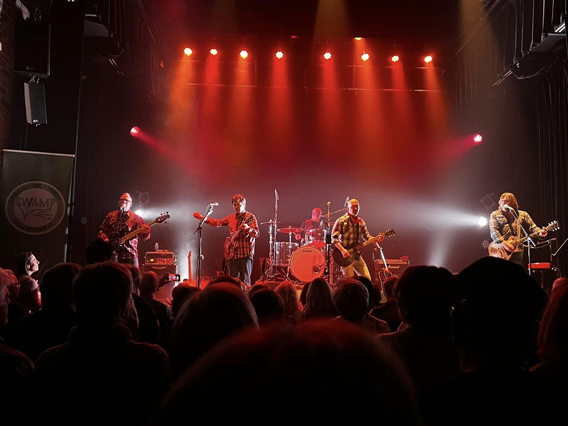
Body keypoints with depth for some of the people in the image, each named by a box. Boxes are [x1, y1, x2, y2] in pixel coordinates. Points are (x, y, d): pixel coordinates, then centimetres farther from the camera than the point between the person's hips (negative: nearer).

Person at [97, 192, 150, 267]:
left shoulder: (136, 218, 3)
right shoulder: (111, 216, 13)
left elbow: (143, 237, -5)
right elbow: (101, 230, 16)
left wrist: (145, 232, -28)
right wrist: (105, 239, -3)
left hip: (129, 255, -2)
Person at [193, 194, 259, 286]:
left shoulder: (250, 217, -2)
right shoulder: (231, 217, 15)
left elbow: (257, 233, -10)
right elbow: (217, 223, 22)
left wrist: (248, 228, -30)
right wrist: (202, 218, 15)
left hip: (245, 254, -6)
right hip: (233, 254, 6)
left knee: (244, 281, -9)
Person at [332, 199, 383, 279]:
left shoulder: (361, 222, 13)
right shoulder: (341, 221, -6)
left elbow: (367, 236, 14)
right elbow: (334, 237, -10)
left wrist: (377, 239, -6)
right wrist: (342, 250, -21)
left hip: (356, 255, 6)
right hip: (345, 257, -6)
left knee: (367, 279, 4)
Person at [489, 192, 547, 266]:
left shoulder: (523, 215, 16)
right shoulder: (495, 215, 9)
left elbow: (532, 227, 8)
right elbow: (493, 230, -5)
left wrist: (540, 232, -15)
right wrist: (503, 243, -20)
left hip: (516, 251, 2)